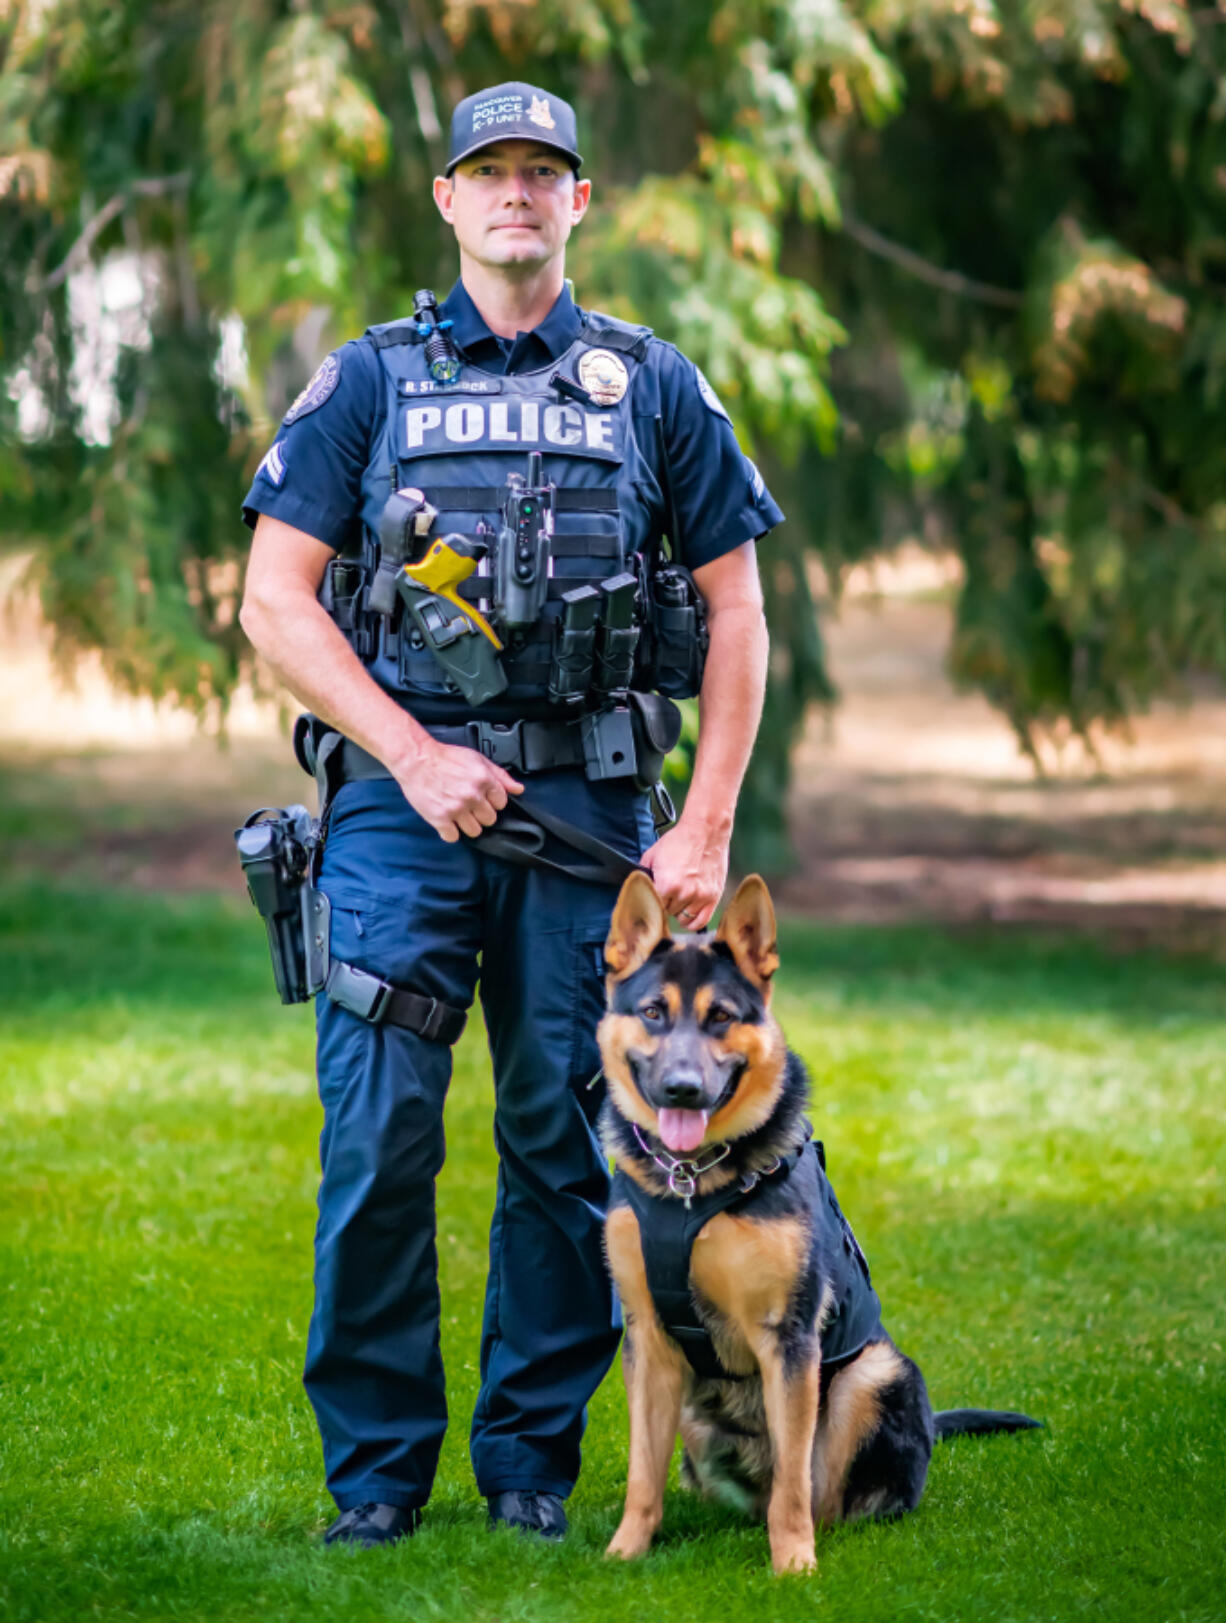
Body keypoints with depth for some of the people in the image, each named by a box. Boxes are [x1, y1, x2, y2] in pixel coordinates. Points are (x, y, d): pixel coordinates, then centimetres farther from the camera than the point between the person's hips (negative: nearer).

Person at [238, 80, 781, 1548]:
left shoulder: (653, 389, 11)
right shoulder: (367, 381, 9)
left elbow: (736, 615, 10)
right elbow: (273, 601, 3)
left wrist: (705, 829, 2)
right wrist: (413, 757, -7)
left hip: (583, 809, 1)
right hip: (402, 803, -1)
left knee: (567, 1138, 2)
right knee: (379, 1138, -6)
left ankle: (533, 1456, 14)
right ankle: (375, 1465, 4)